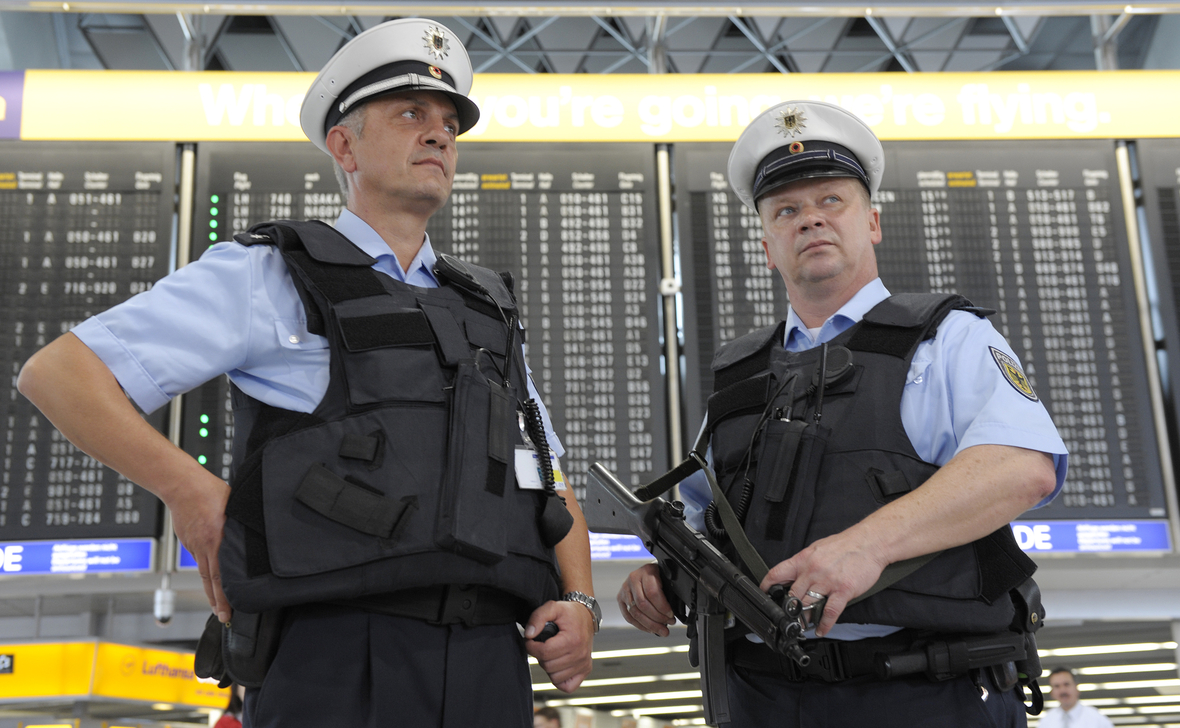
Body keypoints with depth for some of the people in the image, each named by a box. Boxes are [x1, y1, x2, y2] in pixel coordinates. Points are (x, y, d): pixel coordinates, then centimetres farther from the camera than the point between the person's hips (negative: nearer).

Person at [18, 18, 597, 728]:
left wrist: (579, 605, 3)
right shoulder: (266, 276, 7)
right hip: (341, 666, -5)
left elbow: (553, 493, 23)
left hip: (492, 669, 5)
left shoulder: (489, 316, 23)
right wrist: (190, 490, -8)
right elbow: (56, 373, 3)